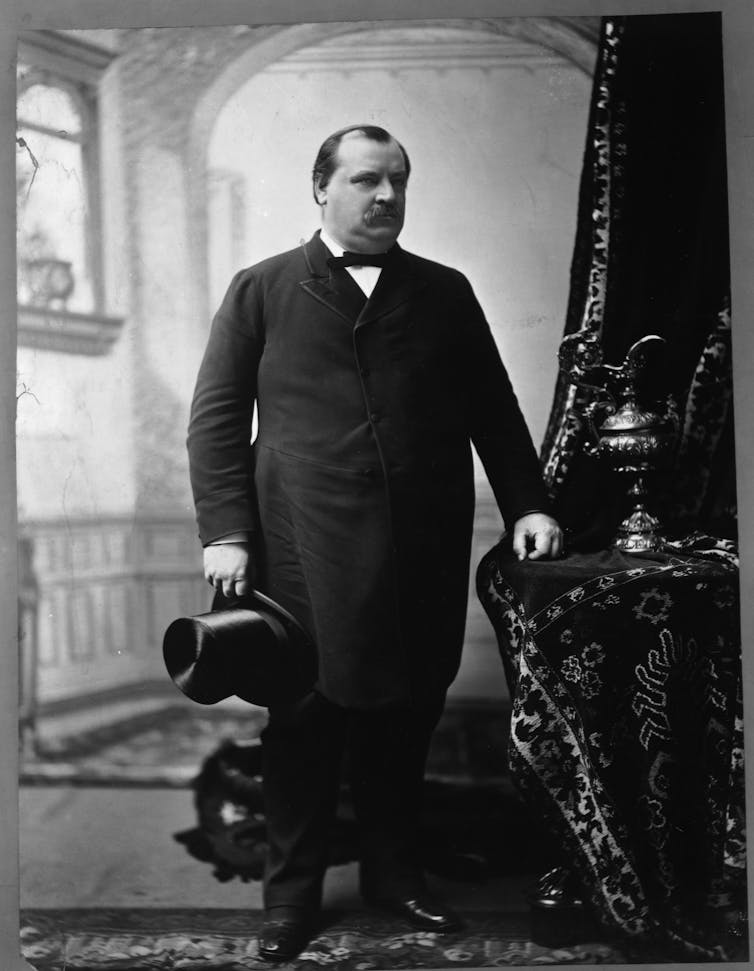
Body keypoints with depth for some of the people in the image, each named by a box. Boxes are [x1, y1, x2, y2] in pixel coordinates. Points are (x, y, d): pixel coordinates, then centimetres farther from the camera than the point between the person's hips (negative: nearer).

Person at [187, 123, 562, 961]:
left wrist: (527, 504, 3)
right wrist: (225, 532, -6)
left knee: (405, 716, 9)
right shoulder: (261, 290, 7)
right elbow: (216, 417, 3)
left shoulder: (445, 293, 14)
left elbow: (494, 411, 14)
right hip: (306, 553, -2)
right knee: (307, 721, 3)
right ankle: (292, 892, 20)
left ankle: (393, 872, 29)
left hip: (425, 553, 3)